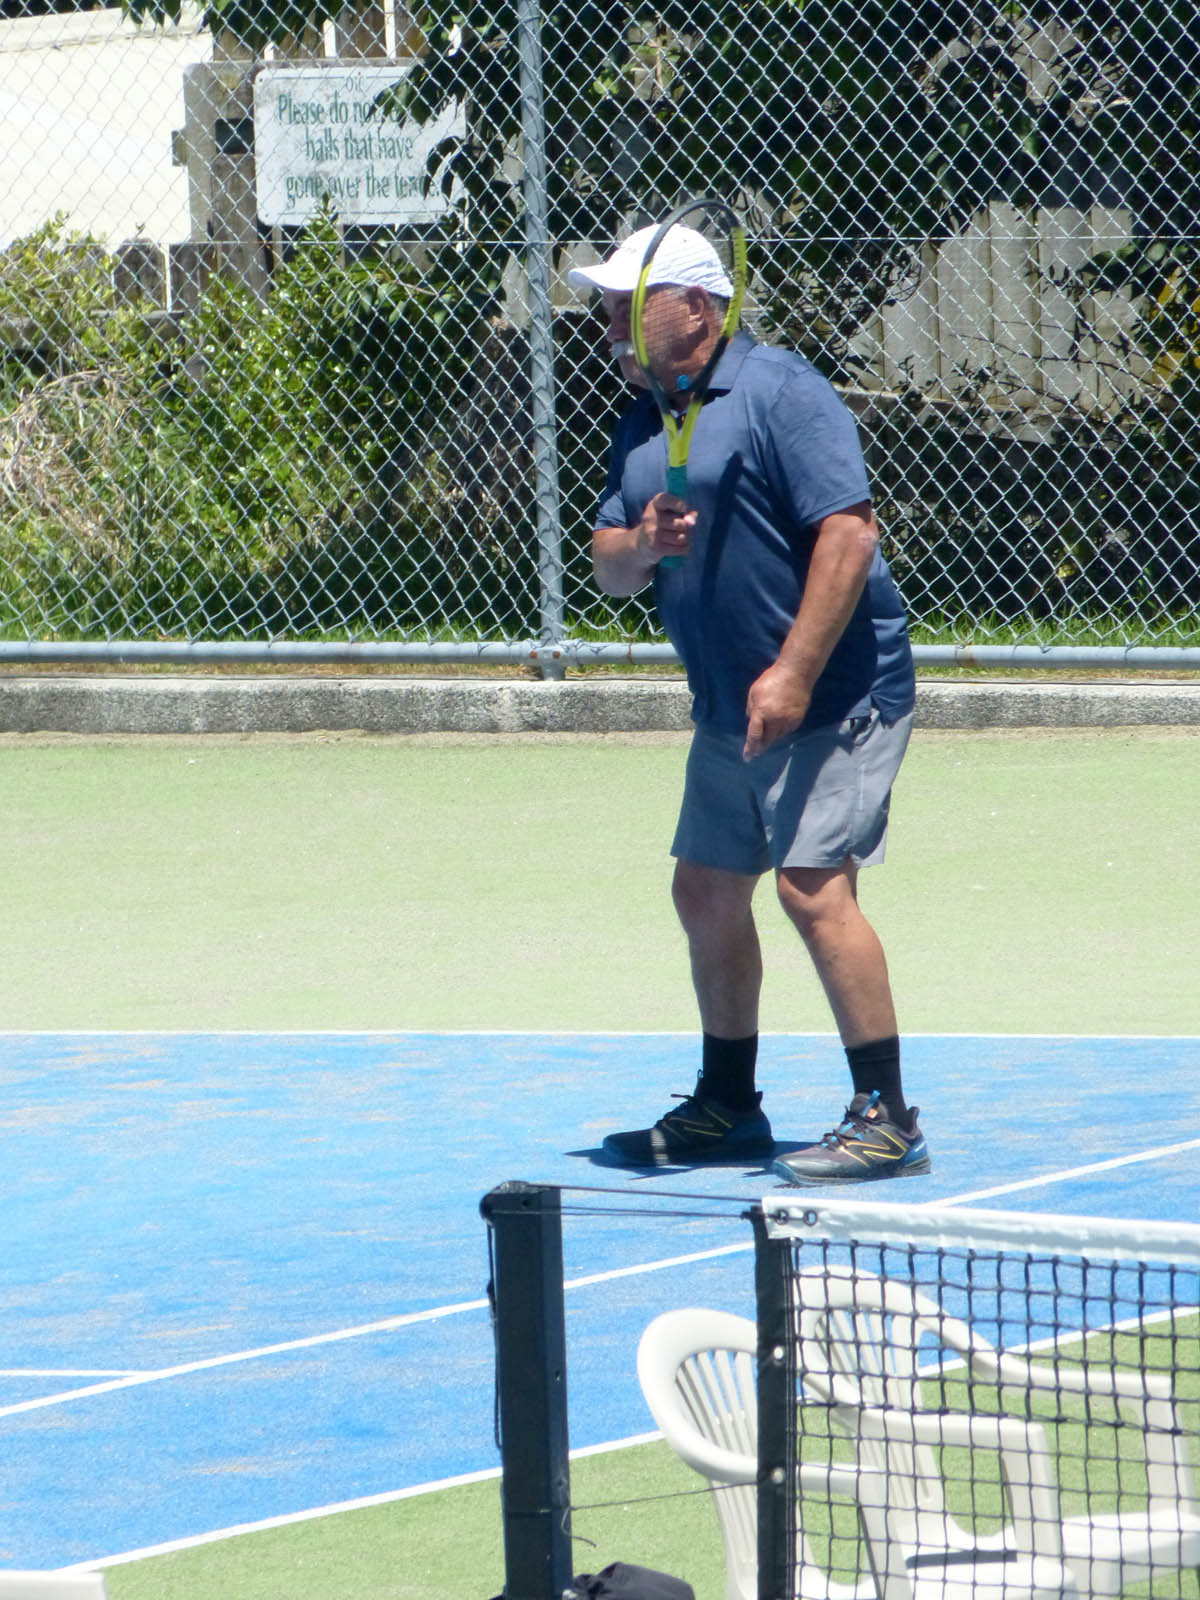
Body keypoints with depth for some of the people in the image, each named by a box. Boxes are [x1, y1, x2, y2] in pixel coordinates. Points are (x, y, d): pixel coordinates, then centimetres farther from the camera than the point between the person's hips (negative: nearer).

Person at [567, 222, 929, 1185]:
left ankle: (887, 1119, -12)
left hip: (832, 697, -9)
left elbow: (849, 530, -21)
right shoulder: (644, 426, 13)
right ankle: (727, 1108, 25)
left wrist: (794, 674, -25)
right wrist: (640, 545, -11)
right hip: (729, 711, 9)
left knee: (813, 885, -16)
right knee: (706, 892, 12)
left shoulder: (779, 393, -13)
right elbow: (609, 566, 14)